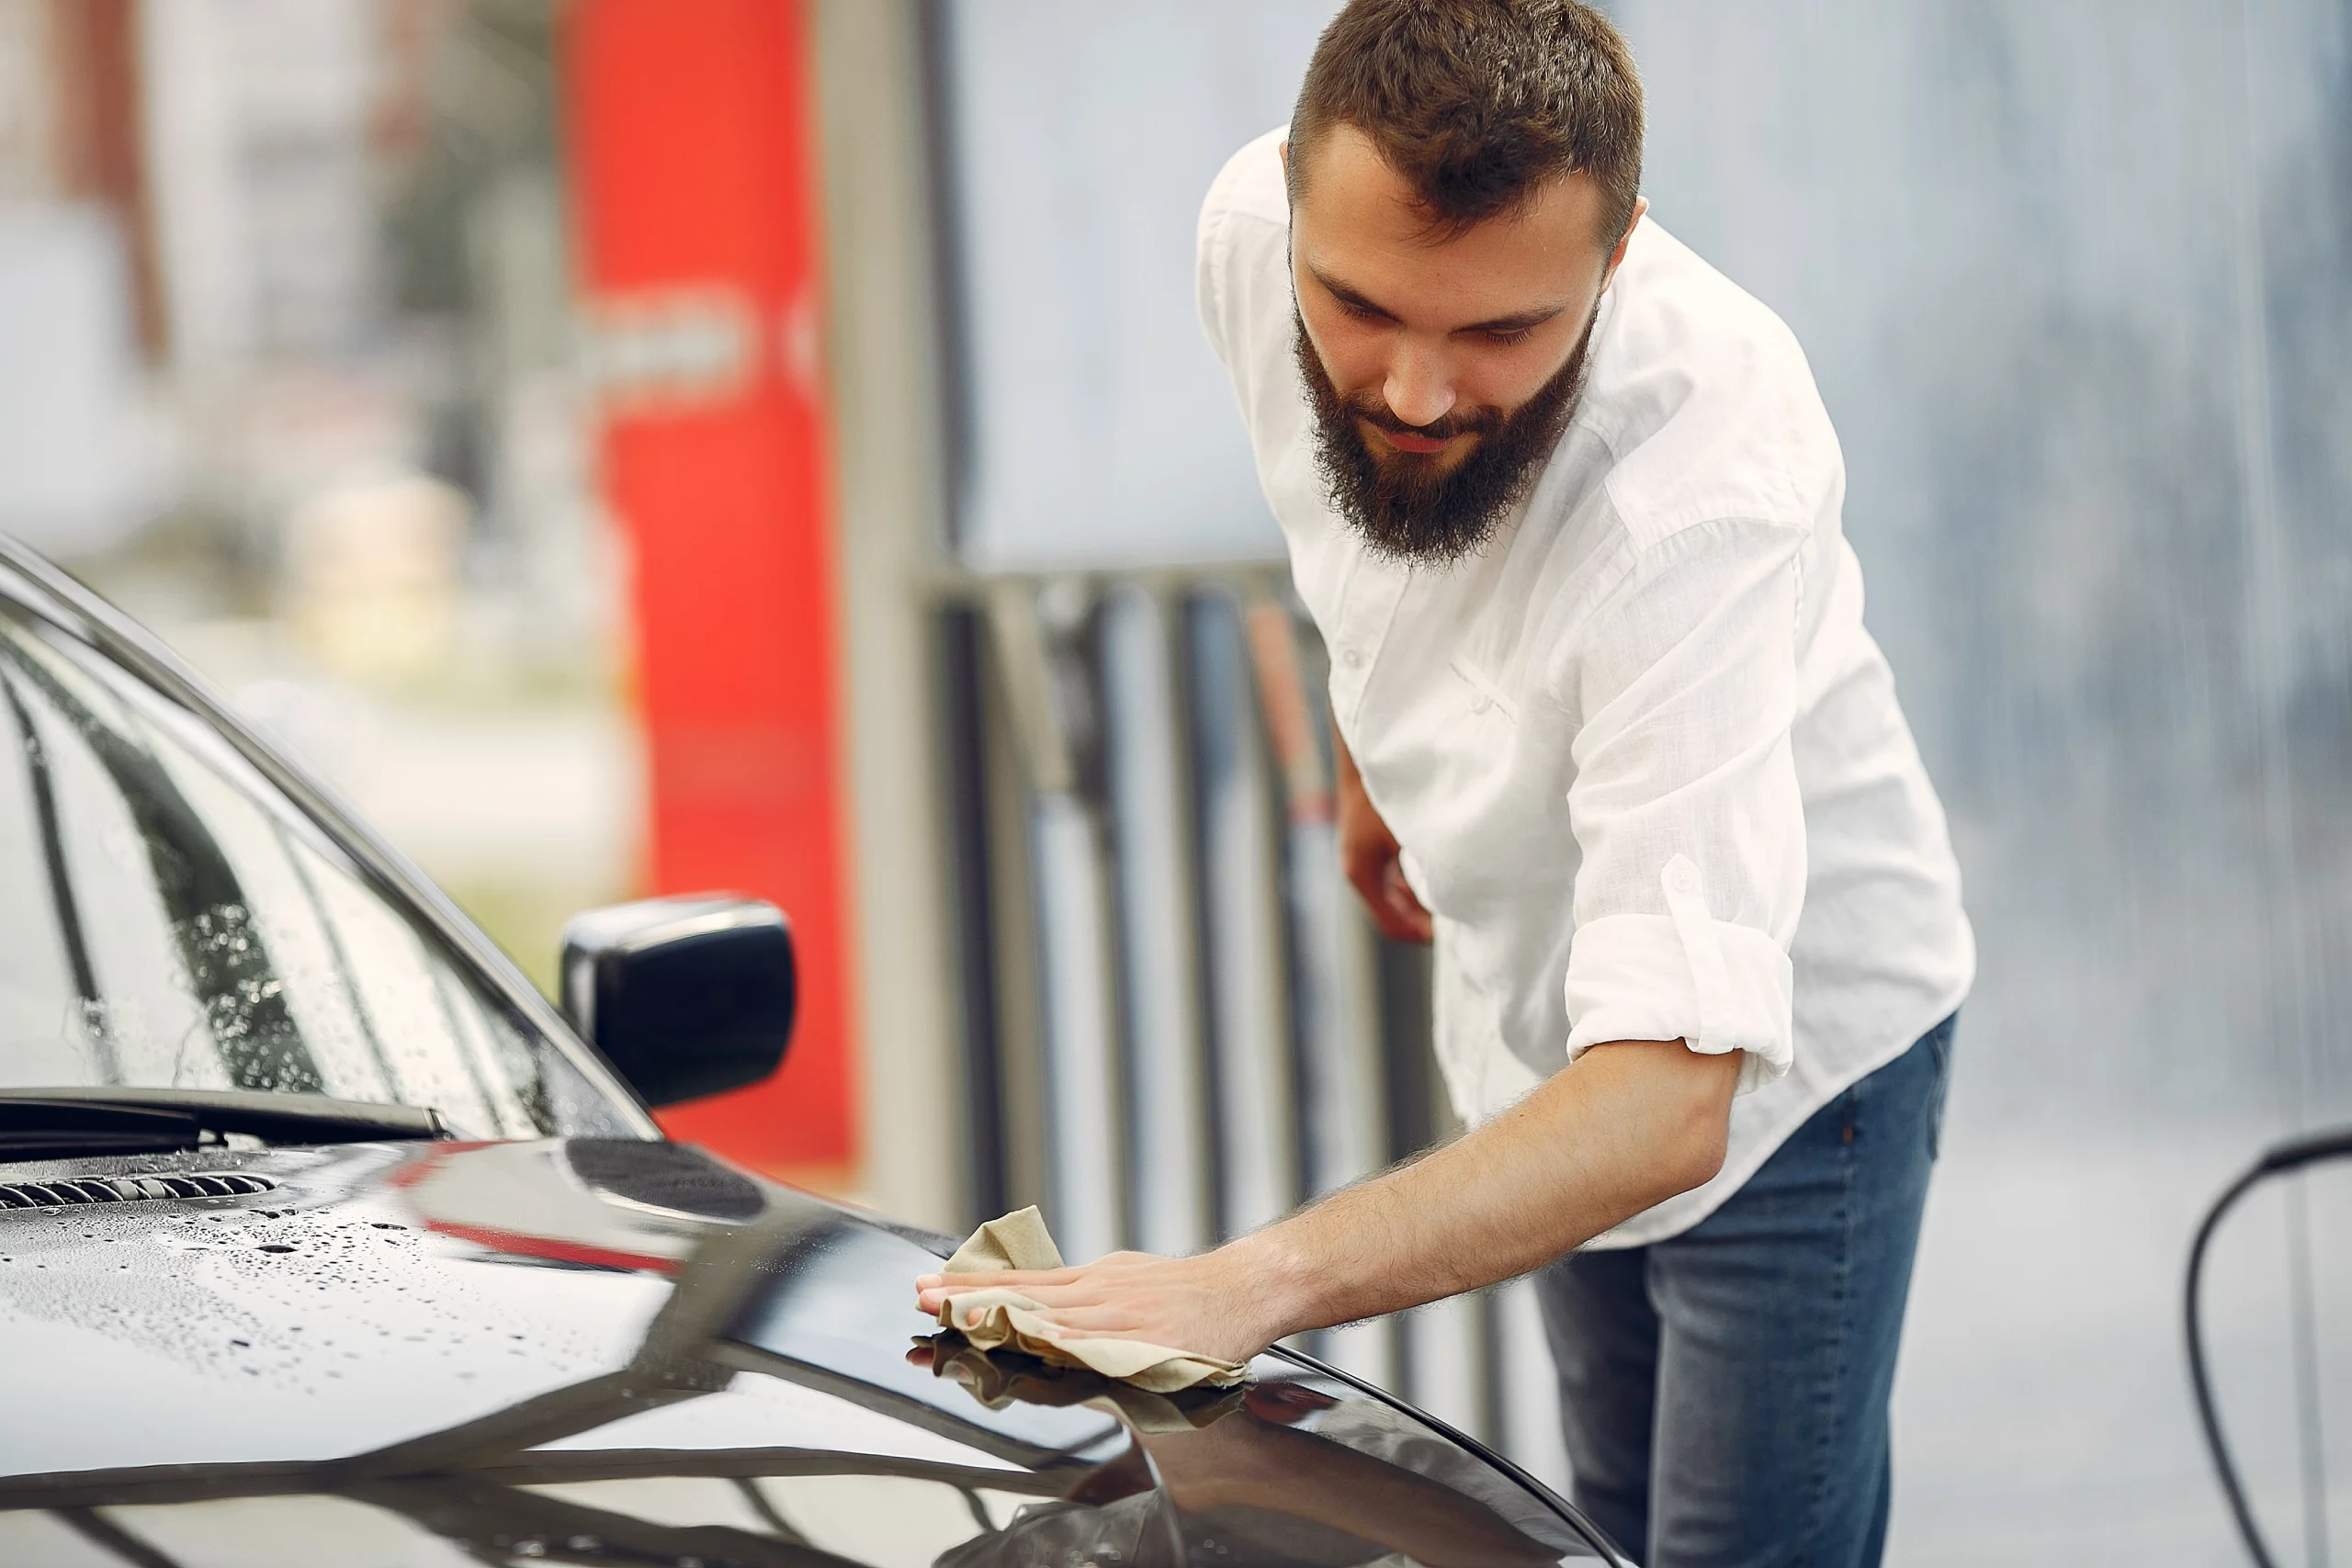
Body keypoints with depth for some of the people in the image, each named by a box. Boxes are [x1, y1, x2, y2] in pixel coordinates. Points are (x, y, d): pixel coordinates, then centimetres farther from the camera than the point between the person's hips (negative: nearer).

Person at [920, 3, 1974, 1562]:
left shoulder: (1701, 483, -42)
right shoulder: (1254, 227, -24)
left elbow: (1665, 1097, -48)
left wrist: (1248, 1285, -58)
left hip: (1781, 1041, -6)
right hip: (1535, 1017, 6)